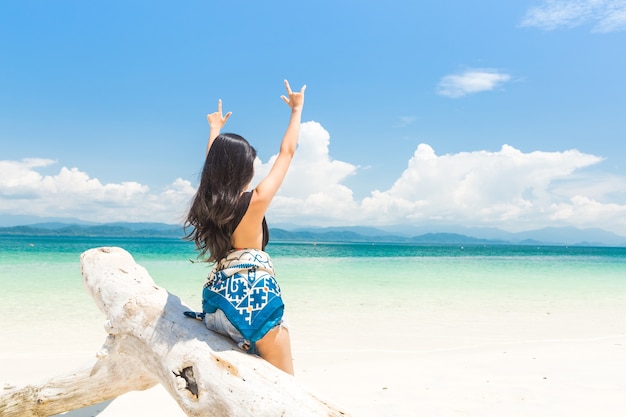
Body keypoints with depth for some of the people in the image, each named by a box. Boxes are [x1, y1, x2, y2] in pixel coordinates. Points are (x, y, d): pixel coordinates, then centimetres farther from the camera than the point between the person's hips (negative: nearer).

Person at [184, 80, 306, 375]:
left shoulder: (208, 200, 4)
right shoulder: (255, 201, -13)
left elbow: (214, 162, 25)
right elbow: (287, 152, -2)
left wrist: (215, 129, 42)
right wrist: (297, 109, 11)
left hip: (219, 295, 8)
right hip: (254, 295, -7)